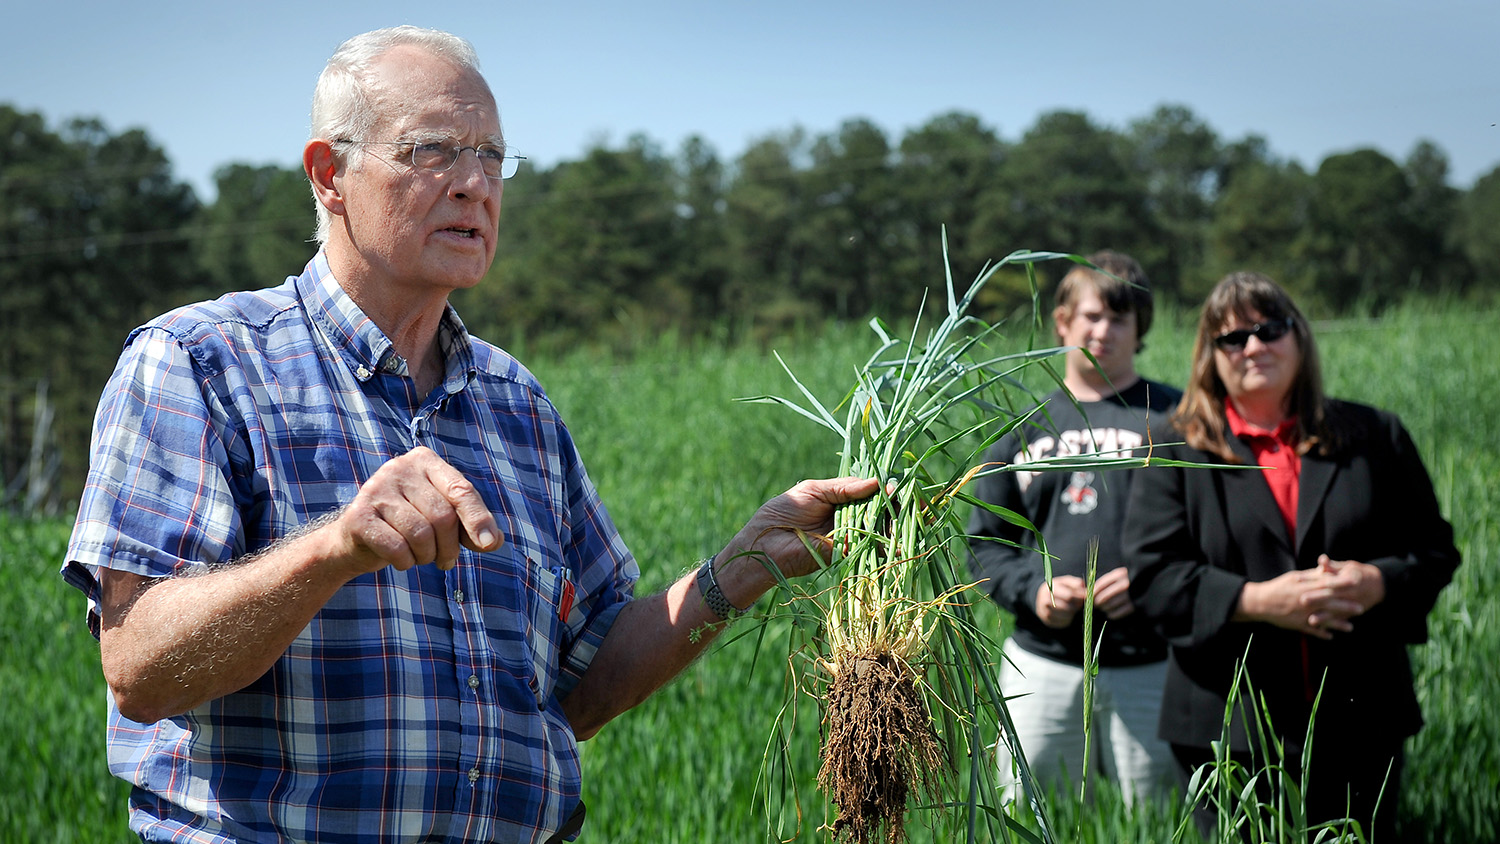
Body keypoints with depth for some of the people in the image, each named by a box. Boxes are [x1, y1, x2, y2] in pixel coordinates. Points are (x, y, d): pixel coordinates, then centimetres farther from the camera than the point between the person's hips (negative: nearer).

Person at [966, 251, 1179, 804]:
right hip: (1040, 664, 3)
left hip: (1149, 666, -2)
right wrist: (1033, 588, -5)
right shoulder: (1023, 430, 14)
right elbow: (984, 544, 14)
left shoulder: (1175, 418, 5)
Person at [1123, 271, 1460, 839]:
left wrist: (1378, 581, -11)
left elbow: (1435, 549, 11)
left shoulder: (1373, 437, 11)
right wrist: (1254, 600, -17)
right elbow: (1151, 573, -4)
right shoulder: (1175, 451, 6)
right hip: (1228, 726, -2)